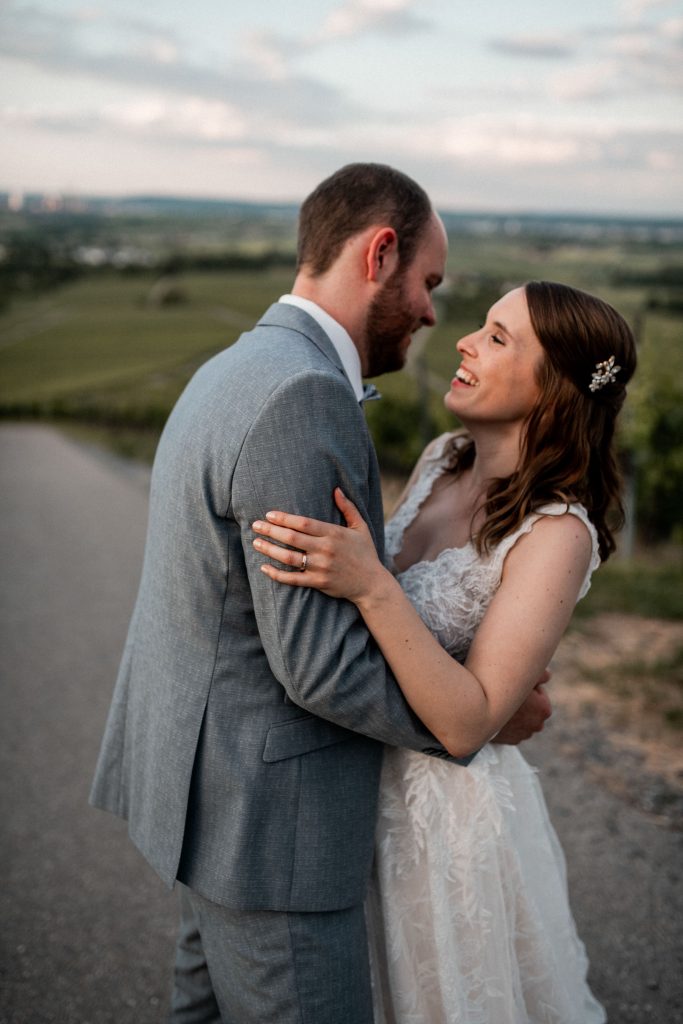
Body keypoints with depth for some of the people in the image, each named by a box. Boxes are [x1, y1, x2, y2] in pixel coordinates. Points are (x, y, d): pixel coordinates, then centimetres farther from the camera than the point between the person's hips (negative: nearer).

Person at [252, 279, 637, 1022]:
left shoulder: (558, 532, -24)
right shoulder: (442, 459, -2)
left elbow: (466, 722, -29)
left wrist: (368, 585, -37)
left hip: (450, 814, -7)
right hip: (373, 790, 7)